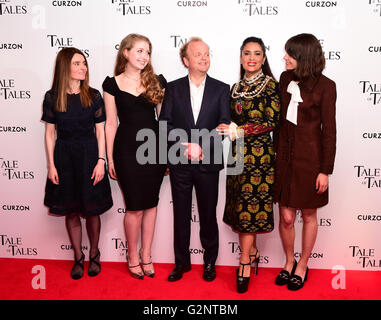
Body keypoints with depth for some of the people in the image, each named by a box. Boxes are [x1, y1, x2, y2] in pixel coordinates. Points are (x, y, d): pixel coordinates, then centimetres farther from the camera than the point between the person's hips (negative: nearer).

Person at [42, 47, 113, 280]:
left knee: (91, 209, 6)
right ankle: (78, 257, 26)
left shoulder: (93, 95, -1)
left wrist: (101, 160, -7)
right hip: (64, 156, 1)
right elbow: (50, 133, 3)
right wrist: (51, 165, -1)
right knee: (71, 211, 9)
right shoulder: (52, 97, 0)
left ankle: (94, 254, 27)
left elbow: (100, 130, 0)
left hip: (89, 154, -1)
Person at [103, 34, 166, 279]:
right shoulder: (113, 84, 1)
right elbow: (111, 123, 2)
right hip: (127, 149, -2)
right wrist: (110, 159, 0)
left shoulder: (157, 81, 5)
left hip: (154, 147, 2)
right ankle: (133, 257, 26)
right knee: (135, 207, 4)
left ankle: (146, 255, 28)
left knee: (151, 204, 11)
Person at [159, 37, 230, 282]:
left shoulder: (221, 89, 3)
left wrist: (202, 146, -16)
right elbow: (165, 123, -1)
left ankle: (210, 261, 28)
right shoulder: (173, 88, 5)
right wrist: (186, 145, -14)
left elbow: (224, 124, -5)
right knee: (181, 214, 11)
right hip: (179, 162, 1)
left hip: (208, 162, -1)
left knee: (208, 214, 10)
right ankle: (182, 262, 27)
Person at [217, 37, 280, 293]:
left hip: (259, 153, -5)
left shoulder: (270, 85, -3)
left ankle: (245, 262, 5)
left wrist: (240, 130, -16)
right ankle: (253, 251, 26)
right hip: (238, 154, 6)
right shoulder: (236, 88, 14)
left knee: (251, 205, -4)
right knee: (241, 205, 9)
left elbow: (272, 122, -11)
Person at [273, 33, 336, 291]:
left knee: (309, 215, 12)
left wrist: (325, 170, -9)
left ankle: (302, 265, 31)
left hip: (310, 158, -3)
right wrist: (277, 152, 8)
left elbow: (329, 130, -8)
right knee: (286, 217, 8)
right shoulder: (285, 78, 5)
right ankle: (289, 262, 32)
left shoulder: (325, 86, -8)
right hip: (285, 155, 4)